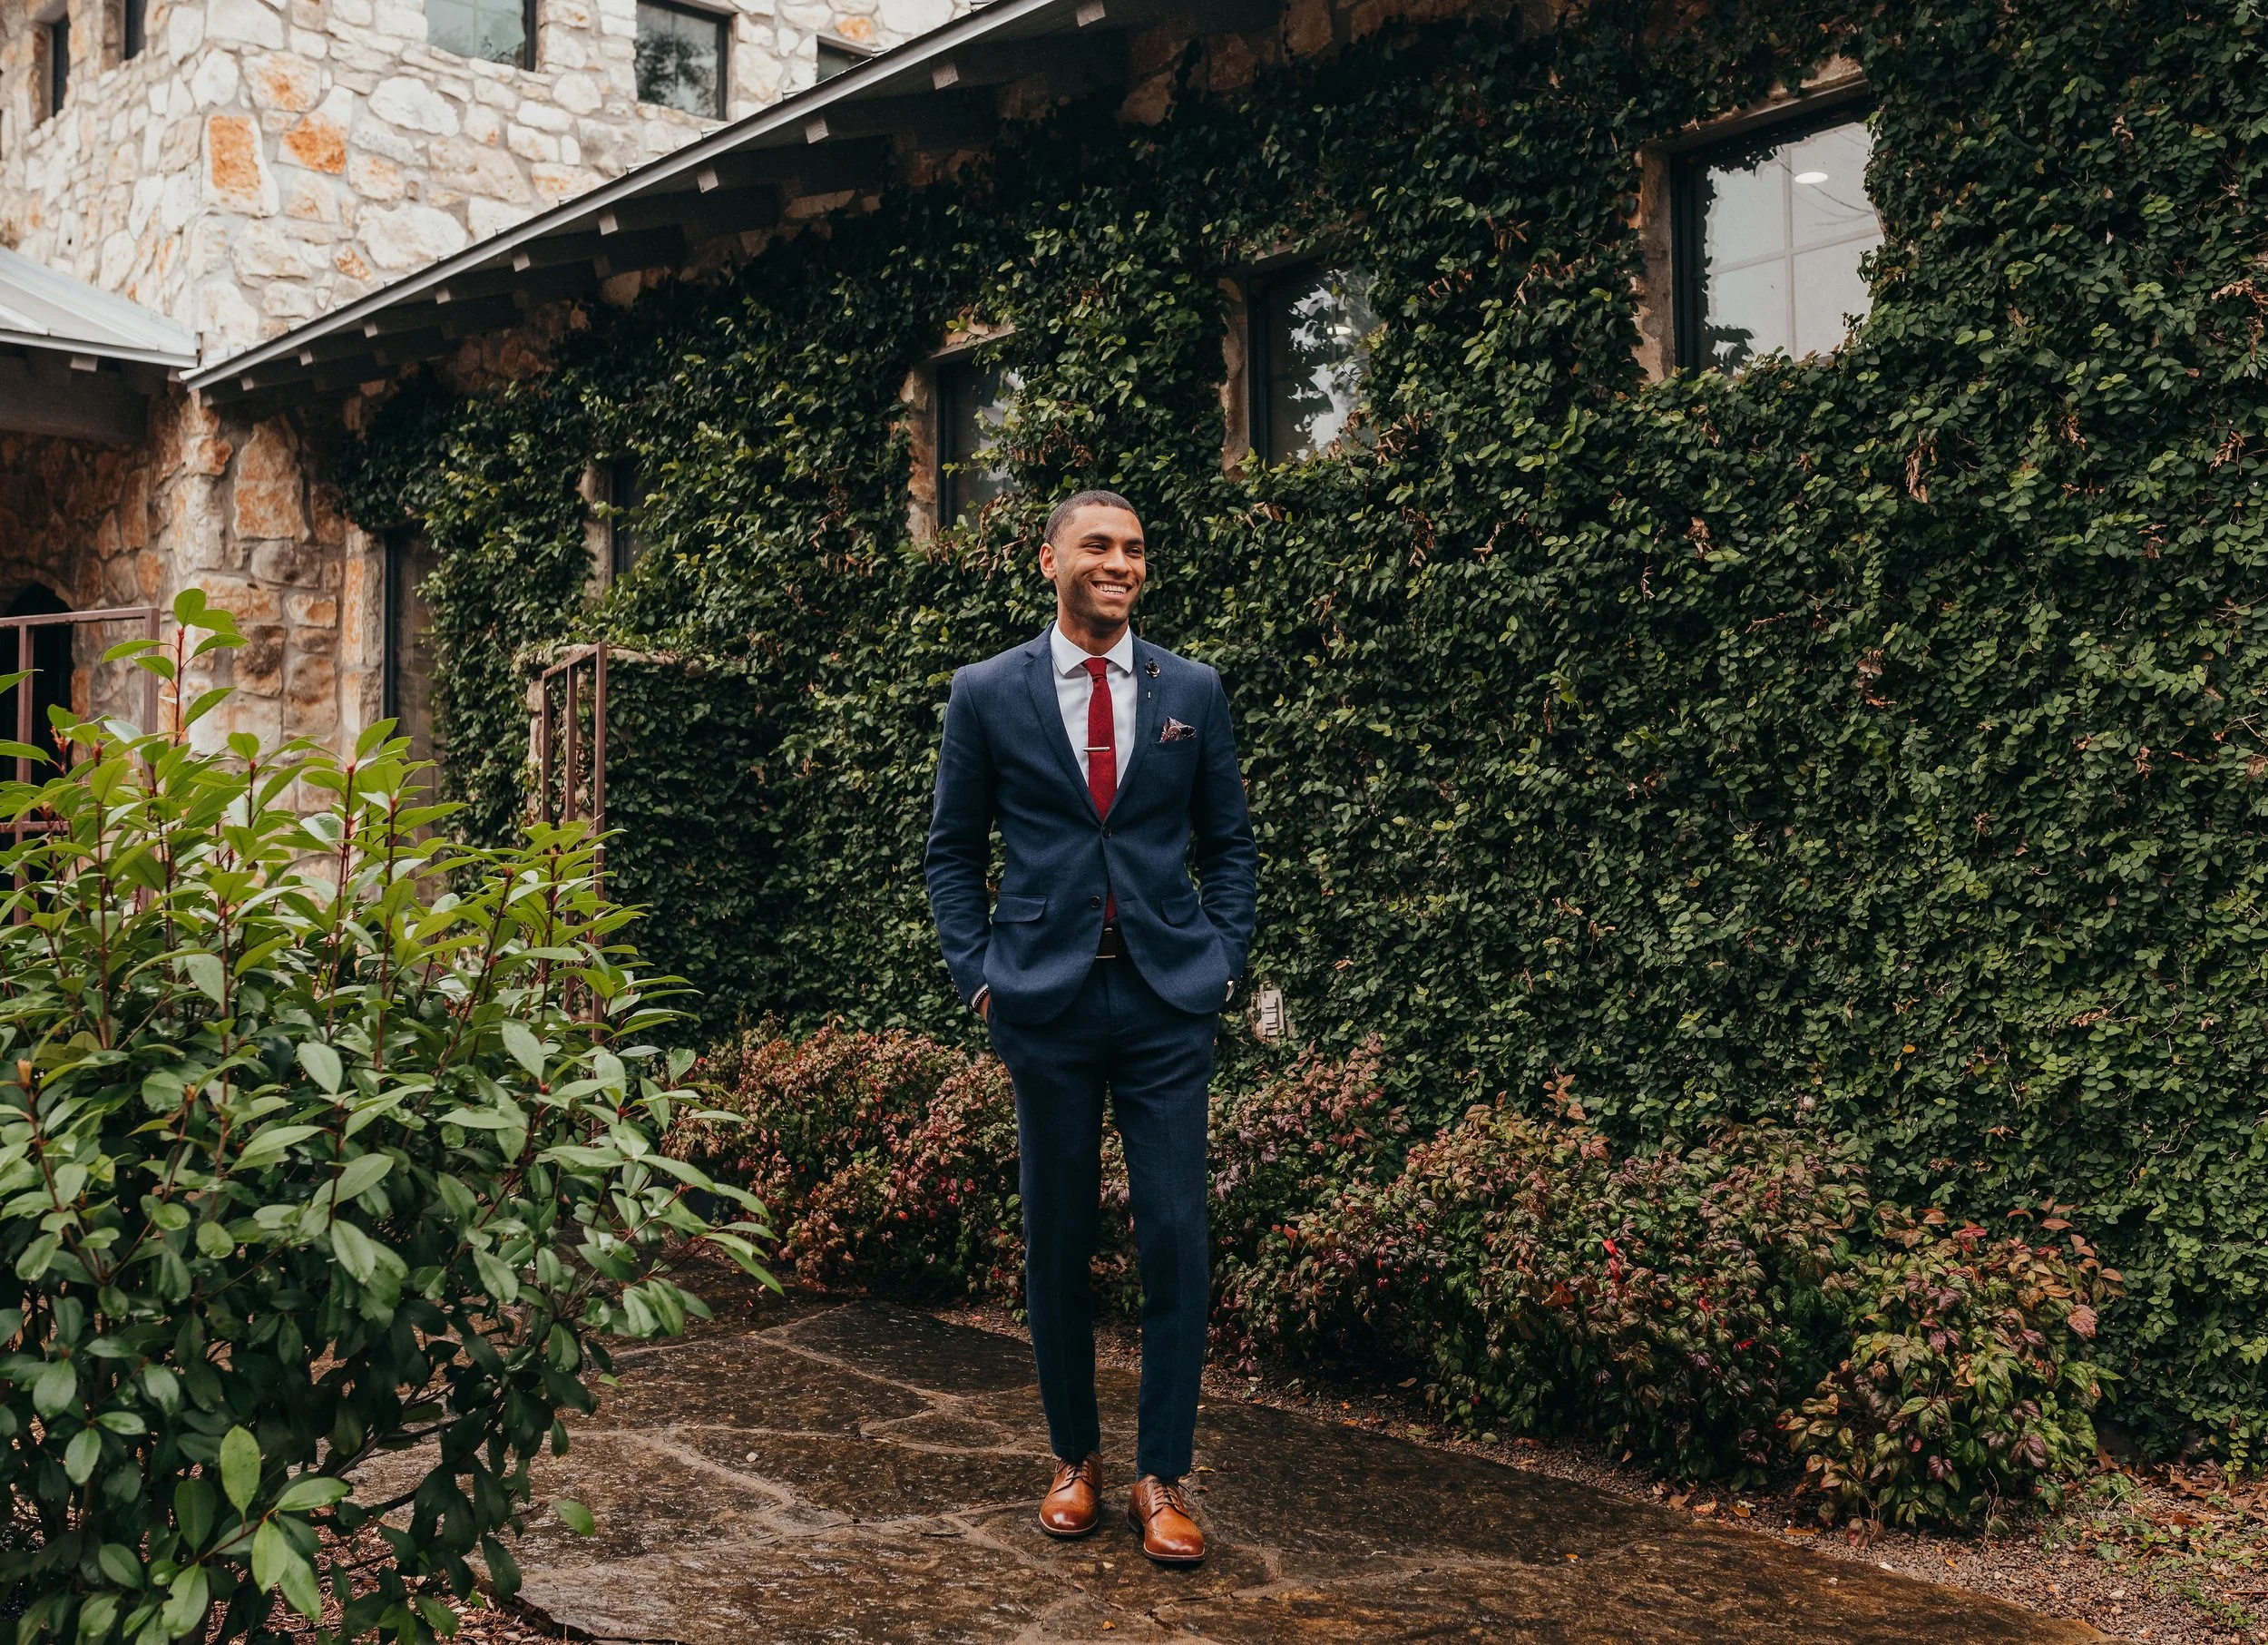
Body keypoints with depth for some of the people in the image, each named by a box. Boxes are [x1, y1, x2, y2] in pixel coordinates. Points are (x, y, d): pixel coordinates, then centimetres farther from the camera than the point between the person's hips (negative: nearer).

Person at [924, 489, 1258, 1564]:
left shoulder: (1193, 691, 7)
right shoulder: (987, 693, 4)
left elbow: (1228, 842, 13)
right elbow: (953, 849, 8)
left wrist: (1223, 961, 2)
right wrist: (977, 973, 0)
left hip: (1168, 1001, 1)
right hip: (1045, 1001, 0)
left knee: (1176, 1238, -2)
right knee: (1055, 1239, 8)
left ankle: (1162, 1477, 10)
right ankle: (1074, 1457, 25)